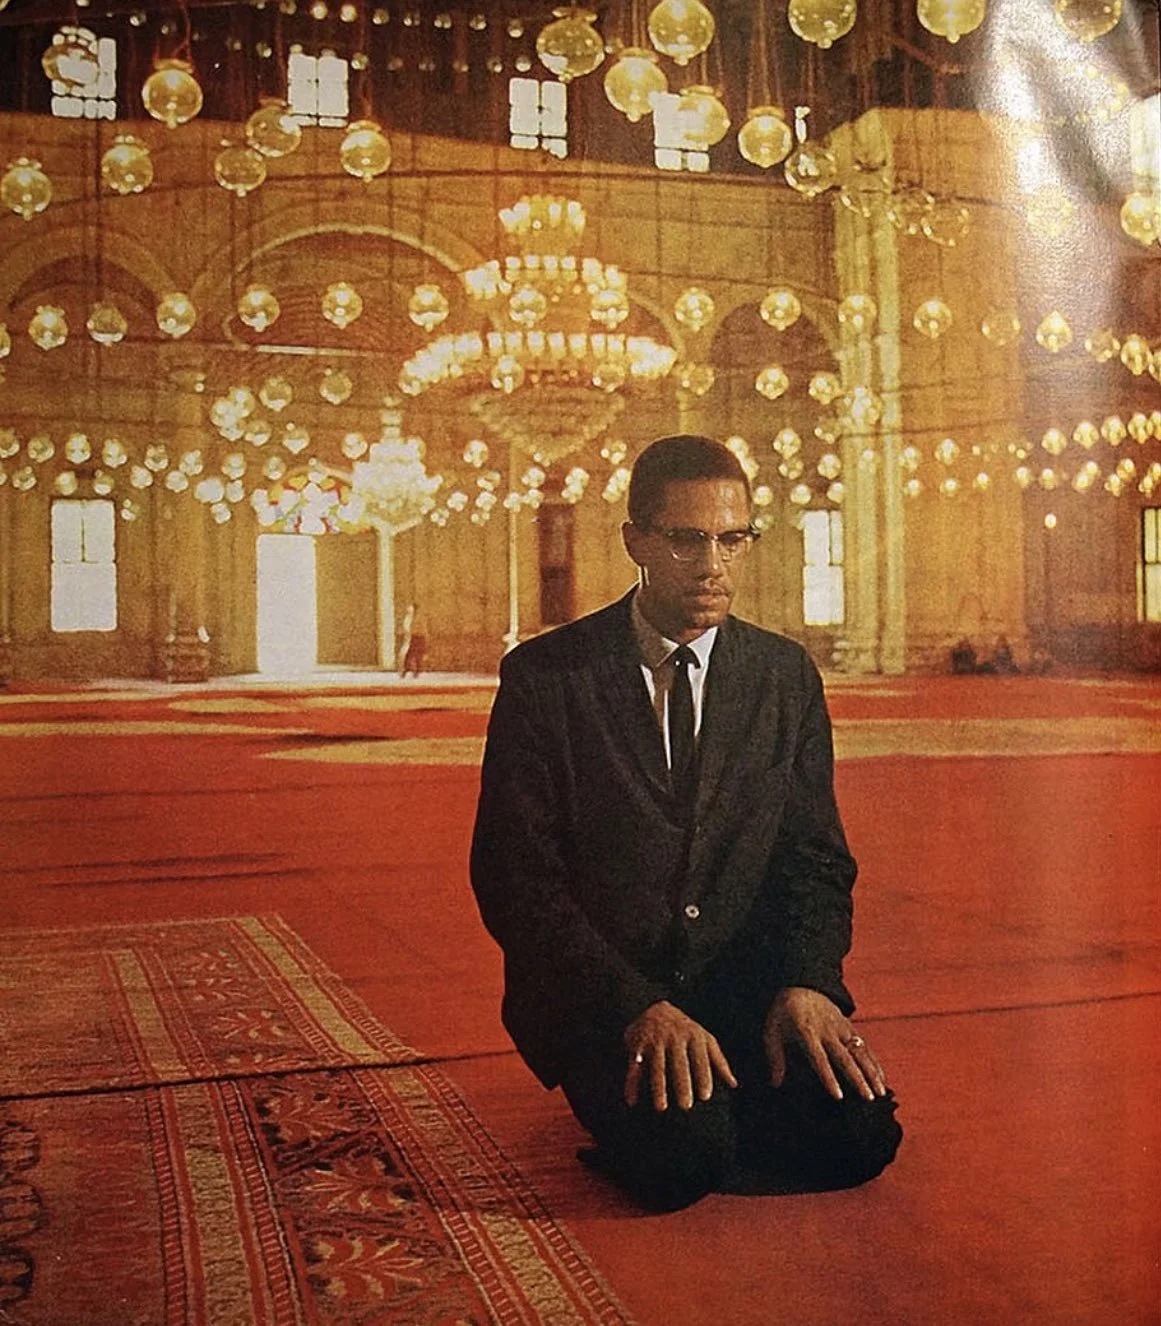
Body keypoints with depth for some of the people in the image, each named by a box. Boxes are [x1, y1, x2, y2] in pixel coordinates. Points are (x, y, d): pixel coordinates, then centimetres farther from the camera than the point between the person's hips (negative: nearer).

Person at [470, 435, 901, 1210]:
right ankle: (636, 1120, 6)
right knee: (686, 1154, -29)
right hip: (596, 994, -3)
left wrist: (807, 983, -13)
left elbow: (816, 857, 7)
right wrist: (638, 1006, -21)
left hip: (748, 982, 4)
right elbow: (513, 877, -10)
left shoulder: (787, 675, 6)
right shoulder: (545, 676, -6)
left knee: (860, 1135, -20)